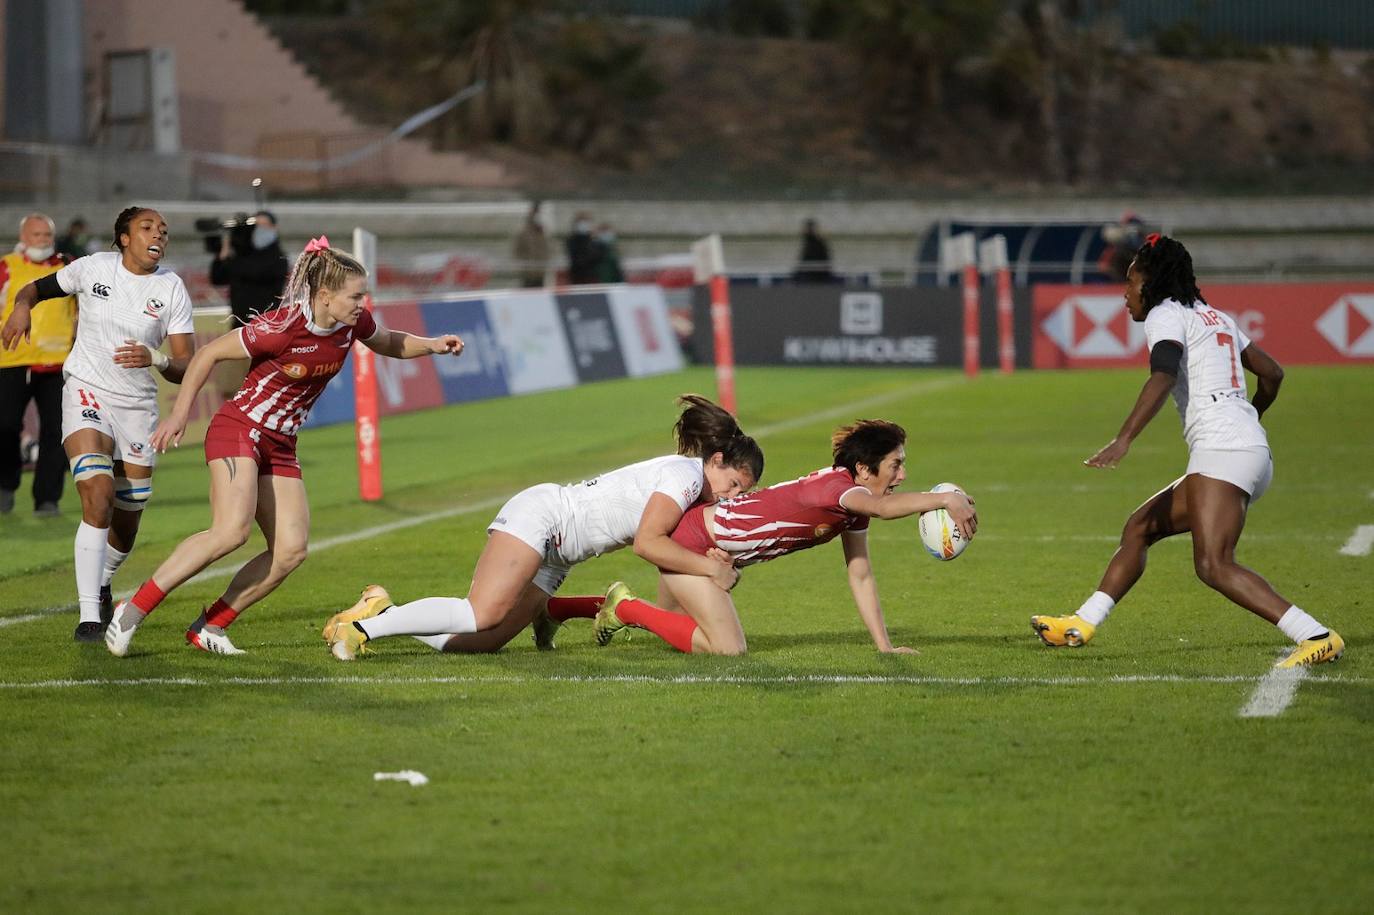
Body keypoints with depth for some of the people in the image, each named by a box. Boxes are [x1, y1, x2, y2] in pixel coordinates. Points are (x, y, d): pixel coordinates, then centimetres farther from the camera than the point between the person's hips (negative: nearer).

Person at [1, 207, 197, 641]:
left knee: (126, 527, 8)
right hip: (86, 393, -2)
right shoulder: (93, 268, -3)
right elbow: (36, 288, 13)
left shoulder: (171, 288, -3)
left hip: (138, 407, 2)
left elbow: (186, 367, -7)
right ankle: (89, 616, -23)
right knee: (98, 498, -24)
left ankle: (101, 583, 42)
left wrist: (157, 359, -28)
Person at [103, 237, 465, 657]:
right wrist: (179, 414, -15)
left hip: (280, 446, 8)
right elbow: (209, 353, -13)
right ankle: (133, 611, -22)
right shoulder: (282, 327, -23)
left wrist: (431, 345, 3)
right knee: (232, 531, -27)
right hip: (238, 429, -8)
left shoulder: (353, 323, -3)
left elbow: (388, 343, 21)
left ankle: (208, 627, 2)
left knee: (291, 550, -6)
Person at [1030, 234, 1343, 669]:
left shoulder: (1166, 315, 0)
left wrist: (1124, 439, -29)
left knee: (1213, 566, -20)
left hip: (1220, 448, -10)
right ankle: (1081, 625, 21)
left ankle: (1318, 637, -29)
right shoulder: (1215, 317, 24)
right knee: (1139, 527, 18)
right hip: (1255, 452, 10)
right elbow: (1272, 373, 30)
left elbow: (1163, 377, -19)